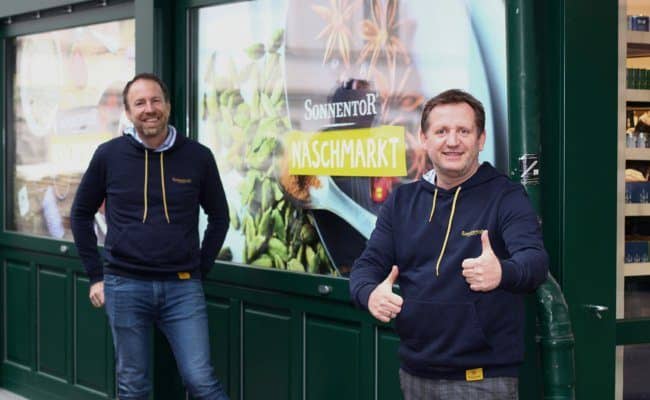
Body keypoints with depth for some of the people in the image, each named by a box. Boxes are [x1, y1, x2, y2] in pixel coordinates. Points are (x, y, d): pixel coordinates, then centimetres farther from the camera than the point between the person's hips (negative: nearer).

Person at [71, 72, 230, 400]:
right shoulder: (109, 155, -1)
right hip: (125, 287, 1)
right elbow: (81, 213, 10)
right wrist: (96, 275, 6)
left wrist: (200, 270, 6)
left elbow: (219, 216, 12)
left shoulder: (198, 157, 0)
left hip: (182, 287, 0)